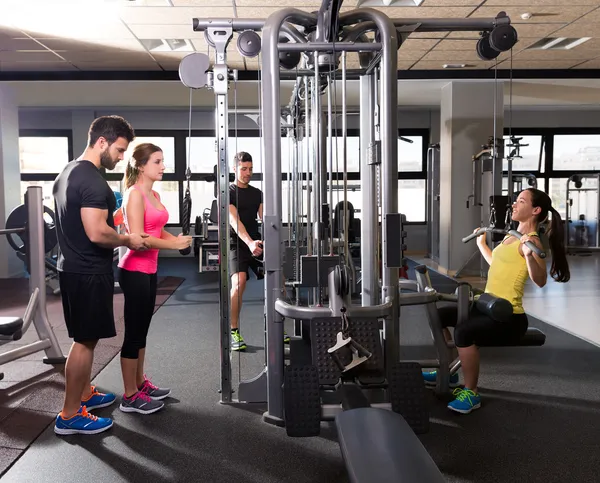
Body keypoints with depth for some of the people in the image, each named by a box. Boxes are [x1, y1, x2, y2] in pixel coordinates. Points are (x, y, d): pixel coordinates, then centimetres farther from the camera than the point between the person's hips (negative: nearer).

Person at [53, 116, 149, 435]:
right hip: (89, 271, -11)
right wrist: (128, 240, -12)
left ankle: (84, 394, 34)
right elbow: (97, 233, -28)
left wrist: (114, 224, 21)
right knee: (85, 340, -2)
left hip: (73, 266, 11)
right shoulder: (93, 181, -21)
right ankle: (70, 415, 7)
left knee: (86, 338, 21)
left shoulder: (67, 173, 13)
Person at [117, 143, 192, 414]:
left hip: (148, 270, 9)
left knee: (142, 331, 16)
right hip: (135, 271, -9)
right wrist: (174, 244, -19)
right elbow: (137, 238, -22)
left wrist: (178, 238, -2)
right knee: (134, 333, -1)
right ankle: (130, 396, 8)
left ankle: (140, 384, 28)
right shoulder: (135, 194, -15)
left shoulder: (154, 194, 12)